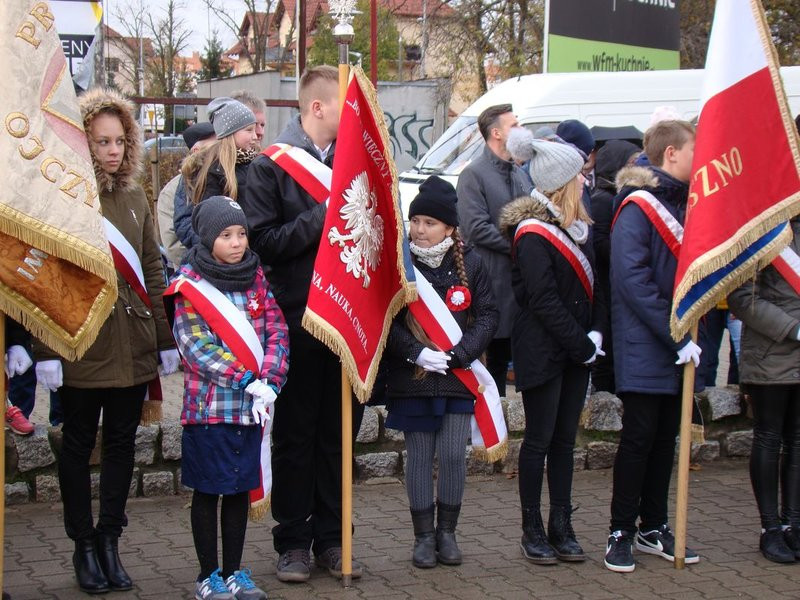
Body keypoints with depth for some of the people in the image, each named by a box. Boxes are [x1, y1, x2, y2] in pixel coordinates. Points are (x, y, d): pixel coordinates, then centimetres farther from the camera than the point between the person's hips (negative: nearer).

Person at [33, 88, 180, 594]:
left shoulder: (135, 199, 9)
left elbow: (153, 272, 12)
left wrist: (166, 341, 9)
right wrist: (46, 351, -13)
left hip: (132, 345, 4)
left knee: (122, 441, 10)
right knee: (79, 443, 9)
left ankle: (109, 538, 23)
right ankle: (84, 545, 20)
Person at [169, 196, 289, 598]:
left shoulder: (256, 277, 8)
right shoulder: (190, 282, -5)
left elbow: (277, 333, 4)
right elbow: (194, 344, -13)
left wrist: (269, 382, -11)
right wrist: (246, 379, -18)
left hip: (251, 406, 4)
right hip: (209, 404, -4)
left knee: (240, 489, 11)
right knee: (207, 490, 5)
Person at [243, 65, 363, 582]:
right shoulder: (273, 165, -3)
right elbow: (262, 240, -12)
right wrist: (321, 218, -17)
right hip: (299, 320, -4)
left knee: (339, 433, 10)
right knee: (295, 434, 6)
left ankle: (331, 538, 20)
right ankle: (293, 542, 15)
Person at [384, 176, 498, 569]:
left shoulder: (469, 263, 0)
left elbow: (487, 316, 1)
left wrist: (458, 354, -12)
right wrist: (417, 353, -17)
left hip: (458, 376, 1)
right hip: (412, 377, -1)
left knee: (454, 455, 1)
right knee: (420, 457, 5)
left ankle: (447, 532, 18)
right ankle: (423, 536, 15)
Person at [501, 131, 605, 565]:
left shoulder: (579, 227, 11)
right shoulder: (533, 234, -14)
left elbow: (592, 285, 11)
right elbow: (543, 301, -17)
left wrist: (596, 334, -2)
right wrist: (581, 344, -16)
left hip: (576, 350, 7)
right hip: (542, 353, -7)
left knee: (565, 439, 11)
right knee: (539, 440, 1)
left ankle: (562, 527, 18)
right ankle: (532, 530, 11)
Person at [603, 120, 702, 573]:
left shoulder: (685, 204, 13)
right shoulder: (638, 207, -12)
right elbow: (632, 279, -19)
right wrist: (676, 336, -20)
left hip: (680, 346, 7)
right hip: (645, 348, -7)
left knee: (666, 437, 12)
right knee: (639, 438, -2)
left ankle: (654, 527, 22)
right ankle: (621, 533, 8)